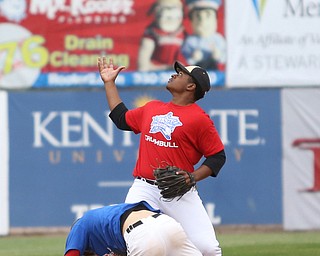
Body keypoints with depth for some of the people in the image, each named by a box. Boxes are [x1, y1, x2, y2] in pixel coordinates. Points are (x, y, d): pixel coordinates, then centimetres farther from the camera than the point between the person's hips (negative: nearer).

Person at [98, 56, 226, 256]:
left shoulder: (200, 118, -2)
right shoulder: (152, 108, 16)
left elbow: (217, 156, -1)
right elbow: (122, 119, 31)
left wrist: (193, 177, -16)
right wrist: (109, 83, 35)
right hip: (144, 189, 4)